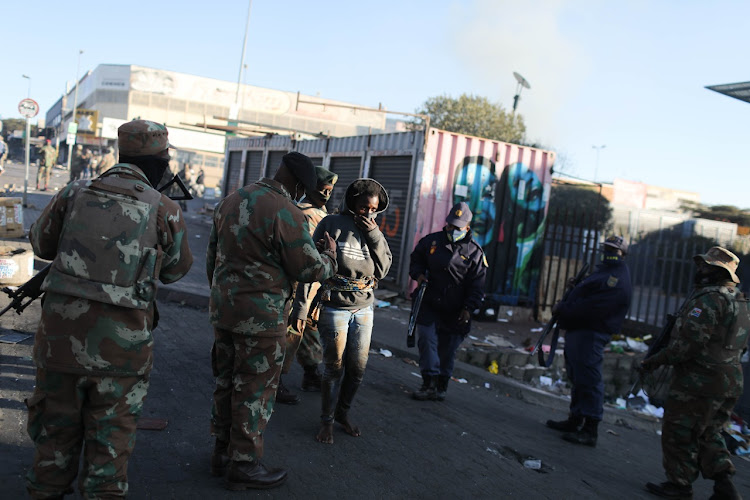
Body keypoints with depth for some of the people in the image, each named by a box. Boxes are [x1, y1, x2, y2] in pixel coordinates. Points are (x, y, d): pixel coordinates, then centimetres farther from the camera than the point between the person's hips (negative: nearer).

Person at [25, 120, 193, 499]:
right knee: (111, 435, 13)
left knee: (57, 427, 20)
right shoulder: (164, 209, -5)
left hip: (61, 333, 3)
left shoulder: (75, 193, 2)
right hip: (121, 341, -2)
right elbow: (176, 269, 9)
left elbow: (41, 243, 17)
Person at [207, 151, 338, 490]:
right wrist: (329, 255, 7)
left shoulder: (231, 201, 8)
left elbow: (212, 255, 17)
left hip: (222, 308, 8)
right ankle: (244, 465, 16)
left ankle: (222, 452, 32)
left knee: (226, 383, 18)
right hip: (261, 316, -8)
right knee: (255, 390, 5)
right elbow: (312, 270, -14)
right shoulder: (286, 213, -18)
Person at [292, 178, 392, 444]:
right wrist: (301, 307, -13)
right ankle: (326, 421, 19)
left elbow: (383, 269, 1)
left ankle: (343, 412, 31)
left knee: (358, 367, 9)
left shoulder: (374, 232, 8)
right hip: (334, 308, -5)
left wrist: (374, 236, -11)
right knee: (335, 367, 2)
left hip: (363, 309, 5)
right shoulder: (332, 225, -7)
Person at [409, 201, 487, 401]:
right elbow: (416, 260, 19)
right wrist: (418, 274, -1)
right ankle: (429, 383, -6)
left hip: (455, 312, -1)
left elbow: (477, 285, -1)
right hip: (429, 306, 1)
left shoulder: (474, 252, -2)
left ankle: (441, 385, 24)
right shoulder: (431, 241, 2)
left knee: (447, 350, 8)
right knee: (427, 340, -11)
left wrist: (468, 308, -8)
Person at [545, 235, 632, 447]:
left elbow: (591, 307, -23)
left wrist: (562, 310, -15)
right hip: (577, 332, 11)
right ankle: (575, 421, 27)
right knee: (577, 378, 16)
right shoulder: (604, 271, 22)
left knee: (589, 380, -9)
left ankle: (590, 430, -5)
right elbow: (581, 296, 23)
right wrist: (563, 308, 7)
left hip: (590, 335, -11)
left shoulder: (617, 281, -13)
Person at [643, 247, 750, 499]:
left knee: (679, 432, 3)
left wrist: (658, 359, -14)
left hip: (700, 382, -10)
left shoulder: (709, 298, -18)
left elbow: (690, 340, -24)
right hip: (730, 382, 10)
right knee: (708, 434, 19)